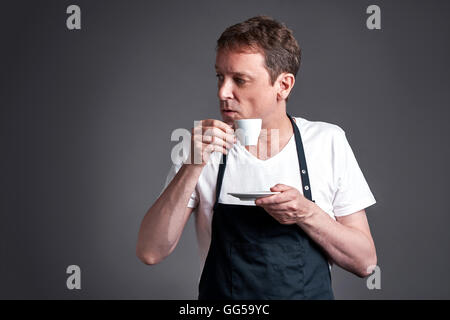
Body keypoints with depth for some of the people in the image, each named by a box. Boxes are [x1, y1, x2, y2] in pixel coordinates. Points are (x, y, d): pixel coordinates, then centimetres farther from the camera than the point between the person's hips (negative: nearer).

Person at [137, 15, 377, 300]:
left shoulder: (328, 142, -2)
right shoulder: (205, 147, 0)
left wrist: (306, 214, -15)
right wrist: (193, 166, -17)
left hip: (311, 293, 1)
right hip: (220, 293, 0)